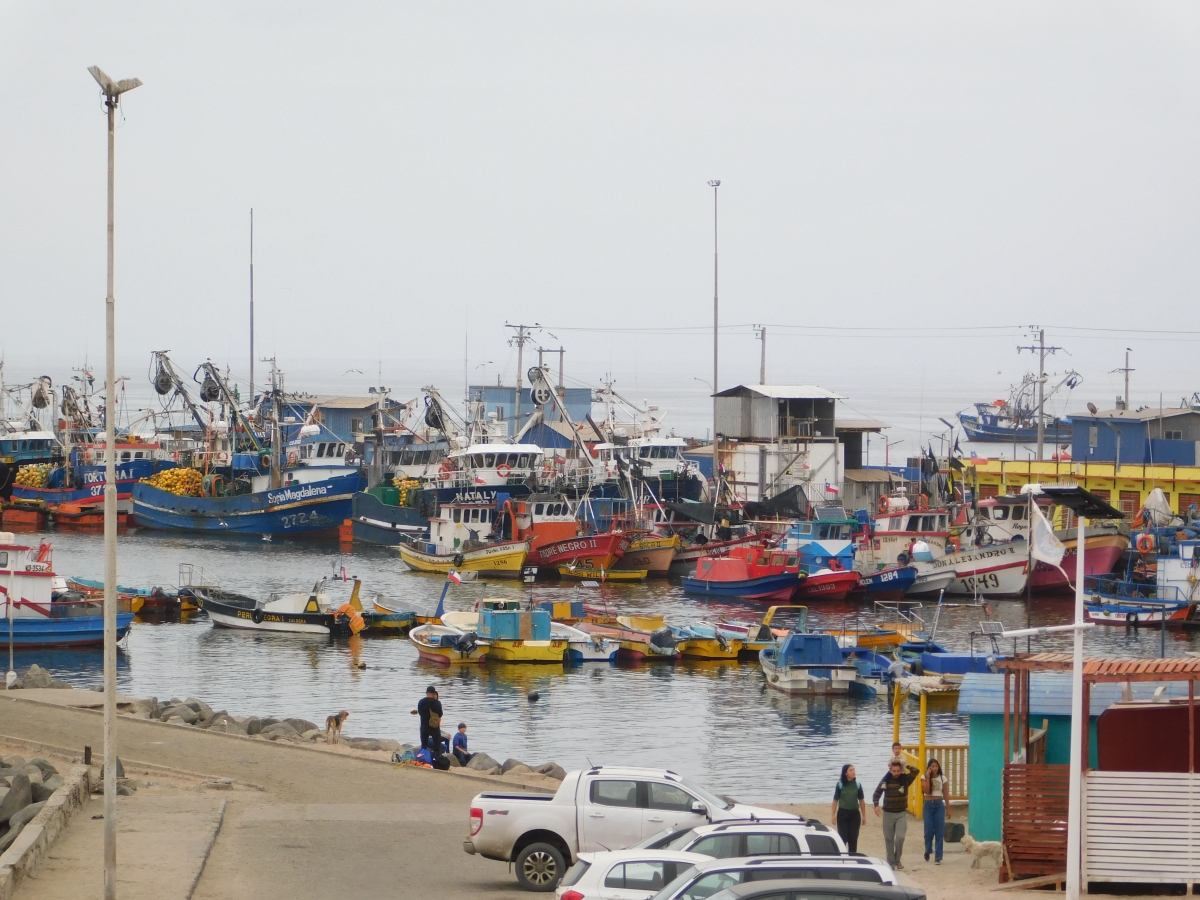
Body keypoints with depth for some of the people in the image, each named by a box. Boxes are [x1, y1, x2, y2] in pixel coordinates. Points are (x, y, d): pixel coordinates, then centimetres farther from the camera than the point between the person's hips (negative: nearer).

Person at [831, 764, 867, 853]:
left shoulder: (857, 785, 1)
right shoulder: (840, 785, -4)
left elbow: (861, 801, 6)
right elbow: (835, 800, -1)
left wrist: (864, 816, 6)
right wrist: (833, 815, -4)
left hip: (854, 813, 2)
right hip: (842, 813, -2)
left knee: (853, 839, 5)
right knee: (843, 839, -4)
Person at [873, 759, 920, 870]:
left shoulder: (905, 779, -5)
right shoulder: (885, 780, -3)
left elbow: (916, 771, -19)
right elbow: (876, 794, -2)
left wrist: (904, 765, -15)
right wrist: (876, 805, -19)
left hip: (901, 813, -1)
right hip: (888, 813, 1)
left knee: (900, 837, -11)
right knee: (889, 839, 4)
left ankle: (897, 860, 8)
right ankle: (891, 862, 14)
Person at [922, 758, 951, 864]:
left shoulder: (942, 778, 3)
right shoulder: (924, 778, 0)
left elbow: (946, 795, 7)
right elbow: (926, 790, -14)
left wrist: (948, 809, 7)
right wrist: (928, 777, -17)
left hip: (939, 805, 0)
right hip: (928, 805, 0)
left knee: (939, 832, -3)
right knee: (929, 831, 0)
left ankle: (938, 858, 0)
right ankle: (928, 850, 29)